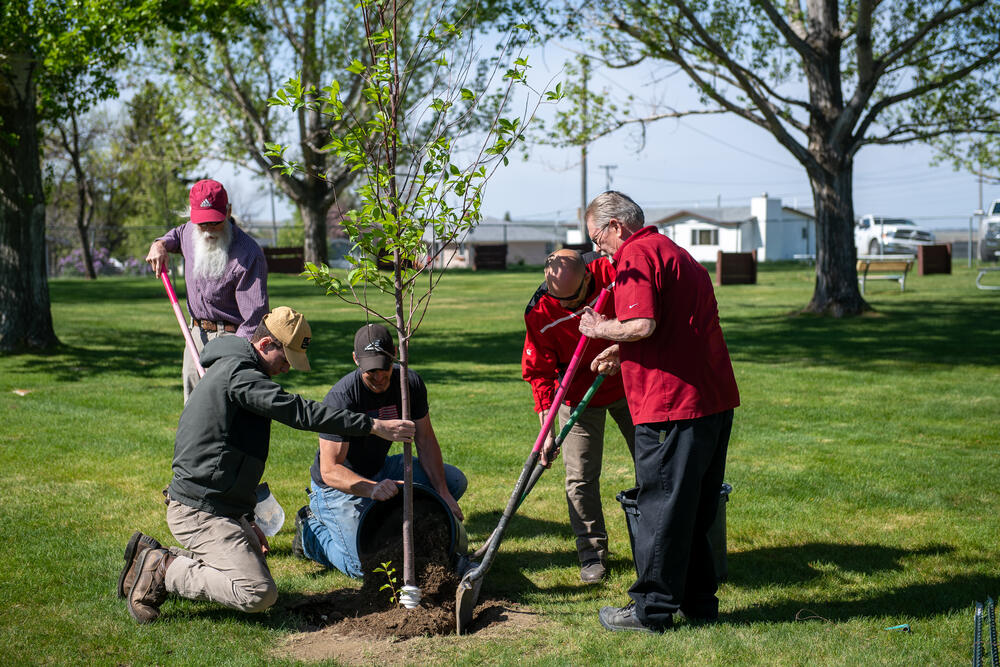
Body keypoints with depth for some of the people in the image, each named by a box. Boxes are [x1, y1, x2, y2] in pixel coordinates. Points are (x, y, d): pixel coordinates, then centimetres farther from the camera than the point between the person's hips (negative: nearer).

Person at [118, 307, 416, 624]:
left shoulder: (233, 369, 18)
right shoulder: (237, 373, -16)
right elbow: (298, 411, -24)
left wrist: (246, 520, 21)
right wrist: (373, 425, -24)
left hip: (223, 508, 11)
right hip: (200, 511, -11)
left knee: (254, 569, 23)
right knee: (259, 594, -19)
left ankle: (155, 557, 18)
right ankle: (163, 570, -6)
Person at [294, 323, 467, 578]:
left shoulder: (409, 383, -10)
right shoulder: (341, 399, -28)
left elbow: (425, 441, -2)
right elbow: (330, 471, -30)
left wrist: (443, 493, -12)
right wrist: (372, 489, -47)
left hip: (380, 469, 7)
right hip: (339, 487, -6)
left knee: (454, 480, -2)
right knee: (364, 566, -21)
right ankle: (313, 529, 8)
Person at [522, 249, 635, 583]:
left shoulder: (612, 272, -23)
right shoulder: (539, 312, -24)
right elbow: (539, 371, -18)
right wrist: (547, 428, -25)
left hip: (629, 382, 2)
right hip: (579, 393, -2)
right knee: (580, 476, -6)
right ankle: (592, 551, 9)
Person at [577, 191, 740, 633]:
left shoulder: (636, 256, -9)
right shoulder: (673, 252, 22)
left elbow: (643, 325, -23)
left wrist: (599, 329, -6)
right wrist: (619, 351, 28)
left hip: (673, 404, -10)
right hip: (714, 399, 10)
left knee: (661, 509, -1)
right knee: (694, 509, 17)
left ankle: (651, 610, 8)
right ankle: (697, 600, 25)